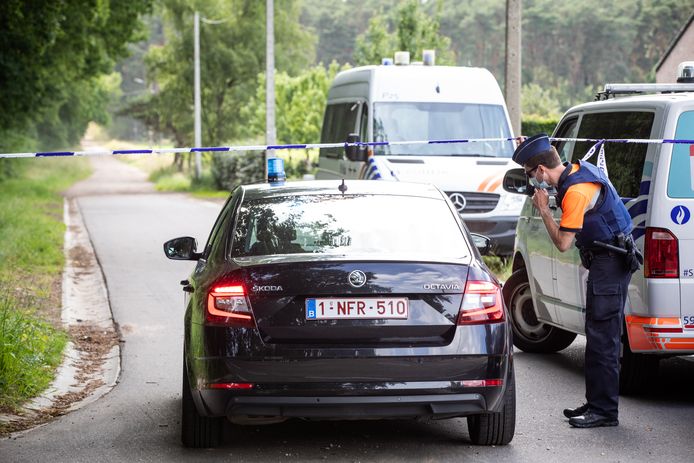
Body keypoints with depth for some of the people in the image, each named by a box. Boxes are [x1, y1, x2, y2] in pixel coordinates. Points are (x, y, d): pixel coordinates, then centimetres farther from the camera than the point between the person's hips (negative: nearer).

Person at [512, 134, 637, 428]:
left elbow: (562, 243, -22)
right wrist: (530, 149, 16)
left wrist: (543, 208, -11)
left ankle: (604, 410, -7)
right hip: (604, 260, 10)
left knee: (602, 338, -9)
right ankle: (596, 403, 21)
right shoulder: (578, 169, 5)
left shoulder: (577, 191, -24)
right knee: (598, 336, 15)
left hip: (610, 262, -10)